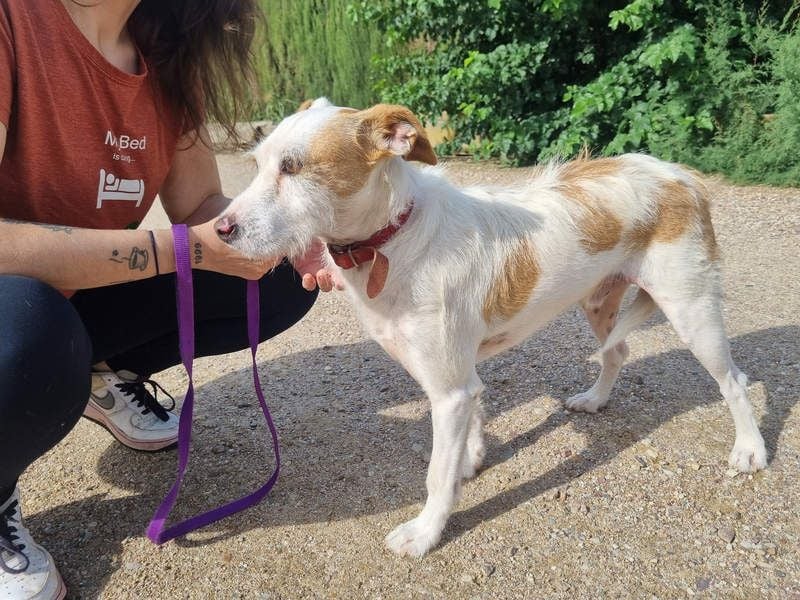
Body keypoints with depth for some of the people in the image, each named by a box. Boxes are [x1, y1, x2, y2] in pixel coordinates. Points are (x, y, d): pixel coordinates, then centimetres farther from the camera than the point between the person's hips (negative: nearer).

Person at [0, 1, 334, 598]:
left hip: (77, 300, 6)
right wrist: (180, 248, -31)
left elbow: (201, 204, -1)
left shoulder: (168, 54, -6)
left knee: (283, 280, -4)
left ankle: (108, 379, 14)